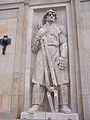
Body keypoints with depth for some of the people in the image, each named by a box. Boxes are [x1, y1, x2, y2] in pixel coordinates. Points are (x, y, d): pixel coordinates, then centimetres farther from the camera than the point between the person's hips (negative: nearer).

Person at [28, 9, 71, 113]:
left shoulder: (59, 28, 21)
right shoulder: (41, 30, 25)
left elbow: (63, 44, 6)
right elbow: (34, 48, 21)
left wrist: (63, 57, -10)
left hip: (55, 54, -1)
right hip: (42, 54, 2)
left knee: (61, 79, -10)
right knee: (38, 80, -9)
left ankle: (64, 106, -9)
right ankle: (36, 105, -9)